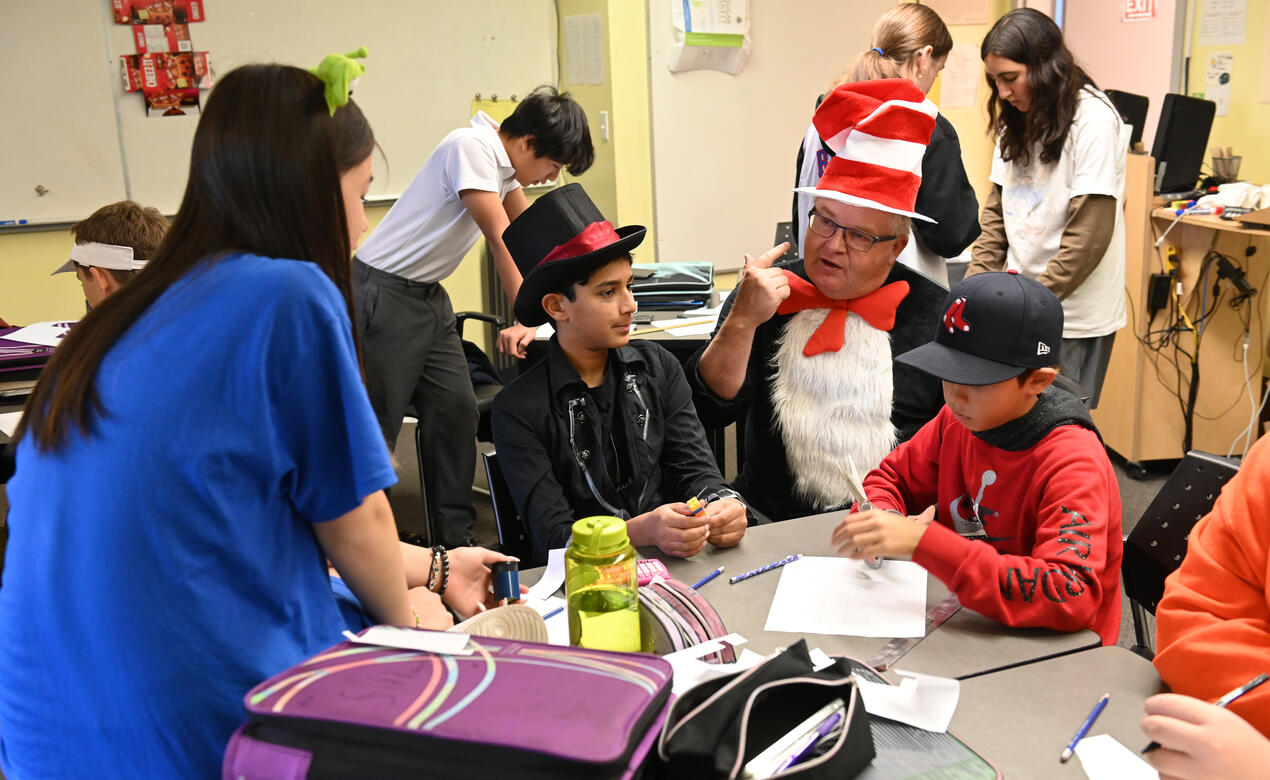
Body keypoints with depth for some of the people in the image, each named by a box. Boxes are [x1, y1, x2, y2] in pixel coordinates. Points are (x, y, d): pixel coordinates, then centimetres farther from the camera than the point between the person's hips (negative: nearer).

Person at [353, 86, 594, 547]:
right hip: (385, 295, -9)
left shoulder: (505, 161, 6)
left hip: (429, 297, 9)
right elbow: (501, 239, -22)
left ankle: (458, 542, 12)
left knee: (458, 412, 5)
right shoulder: (472, 147, -20)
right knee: (376, 428, -6)